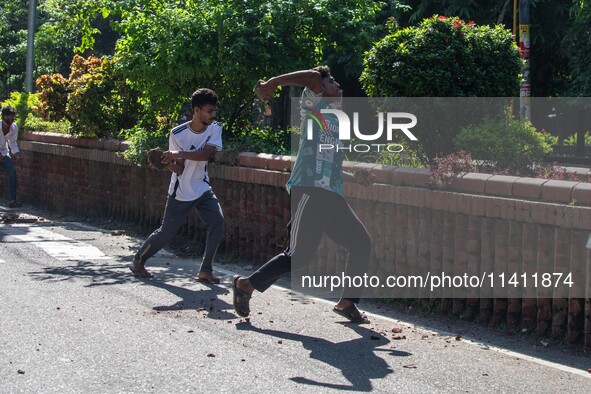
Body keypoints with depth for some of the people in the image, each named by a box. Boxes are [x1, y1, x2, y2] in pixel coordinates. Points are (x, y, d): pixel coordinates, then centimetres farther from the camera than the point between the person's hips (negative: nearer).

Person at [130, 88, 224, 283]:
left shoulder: (215, 129, -8)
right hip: (180, 193, -3)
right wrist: (166, 161, -38)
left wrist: (180, 154, -35)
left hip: (203, 189, 3)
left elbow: (209, 154, -25)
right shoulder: (178, 134, -17)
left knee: (217, 221, -18)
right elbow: (178, 168, -16)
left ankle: (205, 270, -9)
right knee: (166, 232, 4)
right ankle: (138, 261, 29)